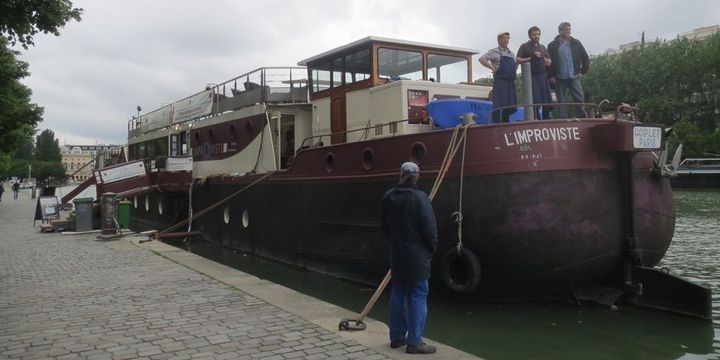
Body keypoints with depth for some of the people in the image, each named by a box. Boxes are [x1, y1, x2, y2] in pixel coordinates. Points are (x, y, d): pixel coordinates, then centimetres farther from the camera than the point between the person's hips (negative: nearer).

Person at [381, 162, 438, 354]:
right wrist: (432, 248, -1)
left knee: (398, 294, 15)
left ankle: (397, 336, 23)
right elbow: (430, 228, -16)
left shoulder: (388, 197, 4)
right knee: (418, 296, 0)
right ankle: (414, 342, 1)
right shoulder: (419, 197, -17)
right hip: (417, 255, -6)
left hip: (397, 254, 7)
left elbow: (385, 227, 12)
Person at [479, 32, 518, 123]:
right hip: (500, 81, -7)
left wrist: (514, 71, 16)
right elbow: (481, 59, -8)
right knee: (499, 105, -12)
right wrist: (492, 68, -12)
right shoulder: (494, 51, 1)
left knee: (511, 105, 4)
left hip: (510, 82, 7)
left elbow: (516, 64, 35)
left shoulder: (511, 54, 21)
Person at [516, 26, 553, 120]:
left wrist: (541, 57, 1)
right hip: (531, 76, -5)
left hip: (542, 76, 5)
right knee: (535, 101, -7)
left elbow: (549, 62, 18)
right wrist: (530, 58, -9)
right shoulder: (524, 46, 5)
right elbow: (518, 60, -5)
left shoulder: (542, 47, 20)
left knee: (547, 102, 1)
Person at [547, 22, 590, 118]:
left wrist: (582, 71, 7)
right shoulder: (553, 45, 1)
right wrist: (551, 76, -6)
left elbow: (585, 58, 14)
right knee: (561, 101, 2)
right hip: (559, 78, -2)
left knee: (580, 98, -2)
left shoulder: (576, 43, 8)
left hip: (574, 77, 2)